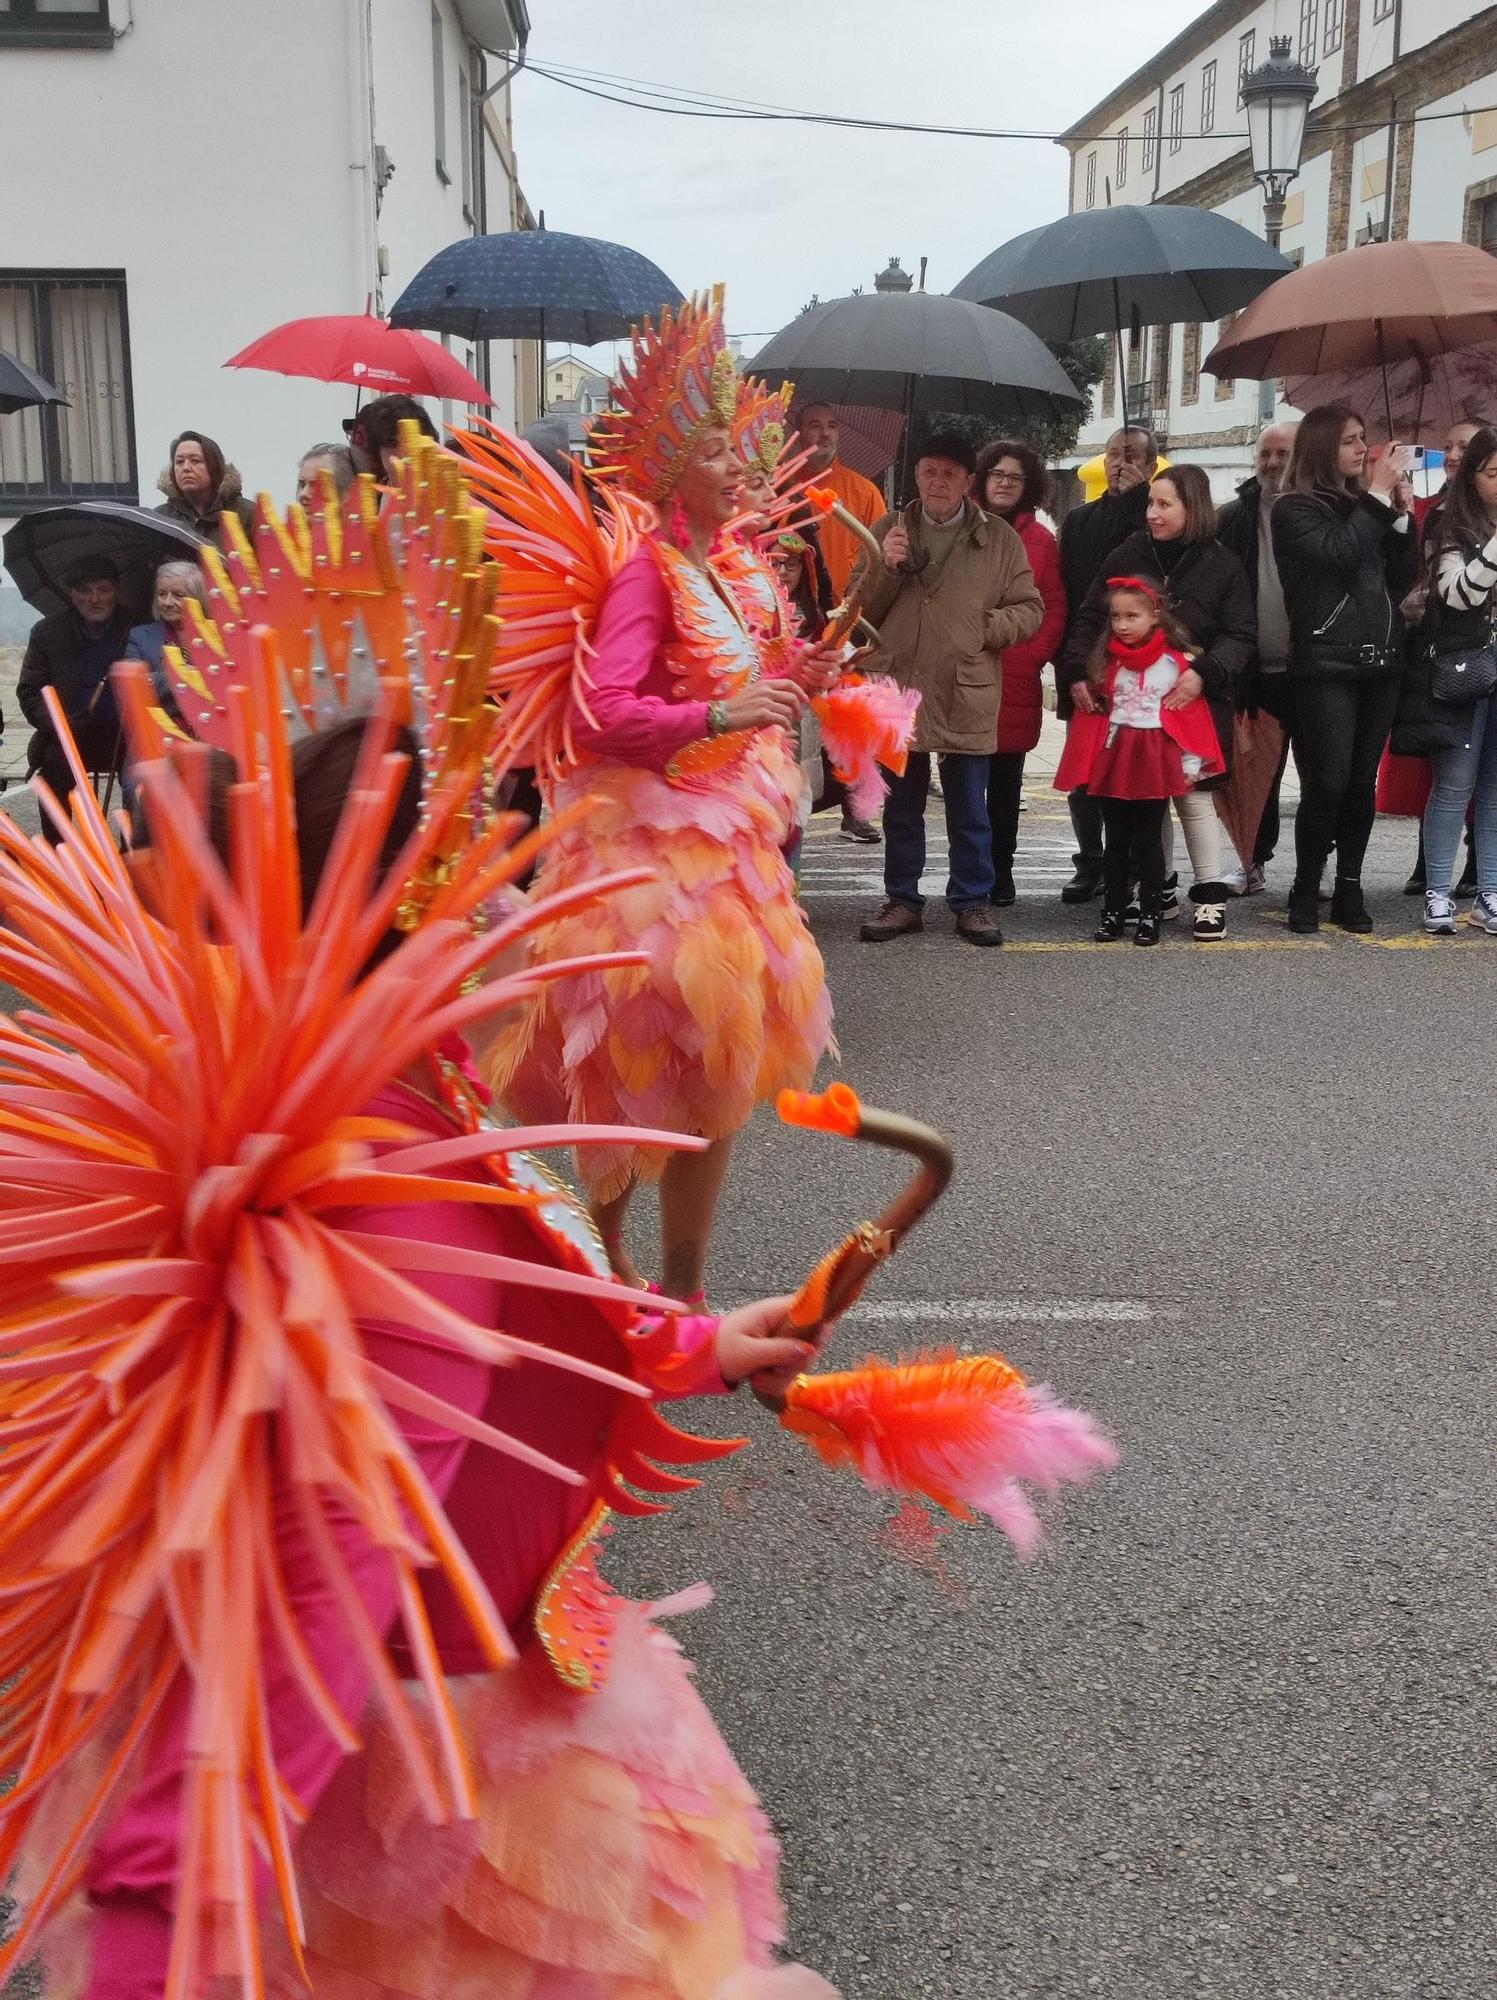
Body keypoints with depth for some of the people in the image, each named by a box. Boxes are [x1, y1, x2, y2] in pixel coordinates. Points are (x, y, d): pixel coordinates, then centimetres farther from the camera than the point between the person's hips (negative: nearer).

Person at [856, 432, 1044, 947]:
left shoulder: (999, 538, 4)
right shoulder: (888, 531, 8)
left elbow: (1030, 609, 4)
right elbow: (861, 610, 6)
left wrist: (986, 629, -10)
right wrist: (887, 569, -10)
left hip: (967, 698, -2)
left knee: (969, 812, 7)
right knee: (901, 809, 12)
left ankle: (973, 901, 19)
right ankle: (902, 900, 23)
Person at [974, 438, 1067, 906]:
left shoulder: (1040, 540, 8)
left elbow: (1054, 608, 7)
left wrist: (1035, 654, -5)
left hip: (1016, 679, 1)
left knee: (1005, 780, 7)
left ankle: (1000, 872, 15)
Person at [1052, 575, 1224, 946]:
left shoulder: (1175, 661, -4)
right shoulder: (1106, 661, 4)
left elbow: (1191, 718, -3)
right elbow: (1091, 715, 6)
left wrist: (1190, 764, -5)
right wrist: (1087, 764, 1)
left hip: (1156, 762, -2)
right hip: (1113, 761, 3)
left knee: (1149, 841, 5)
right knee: (1116, 841, 9)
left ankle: (1150, 915, 12)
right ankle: (1113, 912, 16)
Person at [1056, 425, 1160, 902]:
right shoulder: (1079, 520, 14)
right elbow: (1065, 595, 8)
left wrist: (1134, 498, -9)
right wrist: (1072, 668, -3)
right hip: (1085, 668, 4)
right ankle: (1091, 863, 17)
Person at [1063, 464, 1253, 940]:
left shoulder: (1222, 566, -1)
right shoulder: (1129, 555, 5)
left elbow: (1240, 637, -4)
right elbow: (1091, 618, 5)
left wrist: (1205, 673, -21)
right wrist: (1079, 670, -10)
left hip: (1194, 701, -2)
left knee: (1193, 795, -2)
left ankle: (1210, 896, 8)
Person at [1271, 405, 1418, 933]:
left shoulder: (1366, 504, 17)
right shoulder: (1294, 509, 0)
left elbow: (1401, 580, 14)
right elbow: (1338, 553, -18)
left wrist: (1402, 514, 4)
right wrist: (1379, 494, -11)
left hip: (1380, 661, 5)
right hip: (1326, 665, -5)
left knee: (1362, 782, 5)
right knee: (1327, 784, -9)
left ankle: (1349, 889, 11)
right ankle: (1306, 889, 3)